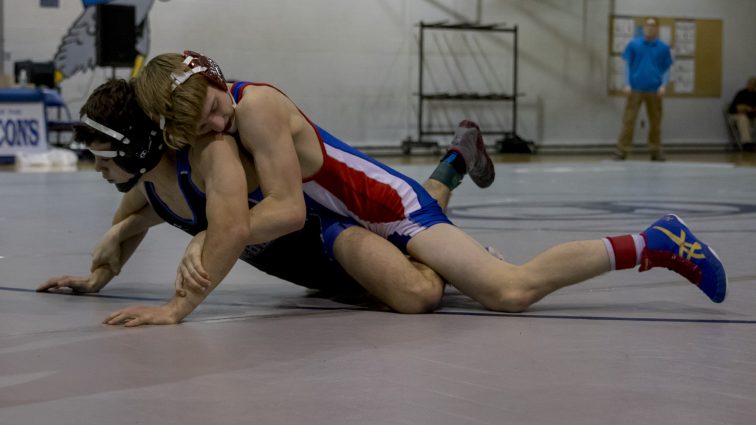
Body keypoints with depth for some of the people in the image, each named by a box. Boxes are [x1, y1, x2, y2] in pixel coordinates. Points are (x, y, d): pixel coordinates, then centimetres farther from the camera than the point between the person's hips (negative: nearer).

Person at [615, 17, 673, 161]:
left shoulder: (663, 47, 6)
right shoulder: (633, 44, 3)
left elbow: (666, 68, 9)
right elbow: (627, 65, 5)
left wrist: (664, 85, -5)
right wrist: (627, 84, -5)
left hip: (654, 91, 1)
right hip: (635, 89, -1)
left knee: (655, 122, 7)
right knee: (628, 120, -5)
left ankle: (655, 151, 16)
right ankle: (622, 151, -3)